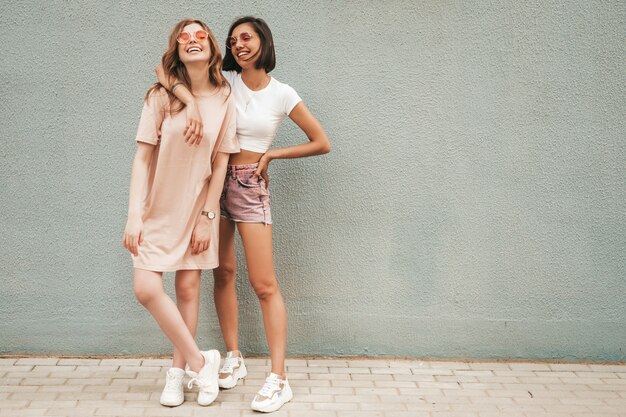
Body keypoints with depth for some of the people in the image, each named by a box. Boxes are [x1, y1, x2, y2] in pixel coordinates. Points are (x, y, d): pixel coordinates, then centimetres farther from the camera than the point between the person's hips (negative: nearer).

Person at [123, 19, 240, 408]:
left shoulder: (224, 100, -5)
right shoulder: (161, 97, -8)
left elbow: (220, 164, -3)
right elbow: (143, 157, -7)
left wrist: (207, 217, -6)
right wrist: (134, 214, -13)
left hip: (198, 209, 0)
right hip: (159, 208, 0)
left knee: (188, 288, 4)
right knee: (147, 289, -8)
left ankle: (178, 371, 21)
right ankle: (200, 362, 6)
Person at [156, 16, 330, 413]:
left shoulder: (283, 94, -2)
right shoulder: (224, 81, 1)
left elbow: (322, 143, 3)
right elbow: (165, 71, -8)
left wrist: (272, 153, -1)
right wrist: (192, 101, -25)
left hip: (252, 188, -2)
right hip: (215, 181, 3)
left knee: (264, 284, -5)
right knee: (224, 272, 9)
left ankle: (279, 379, -3)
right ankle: (234, 358, 23)